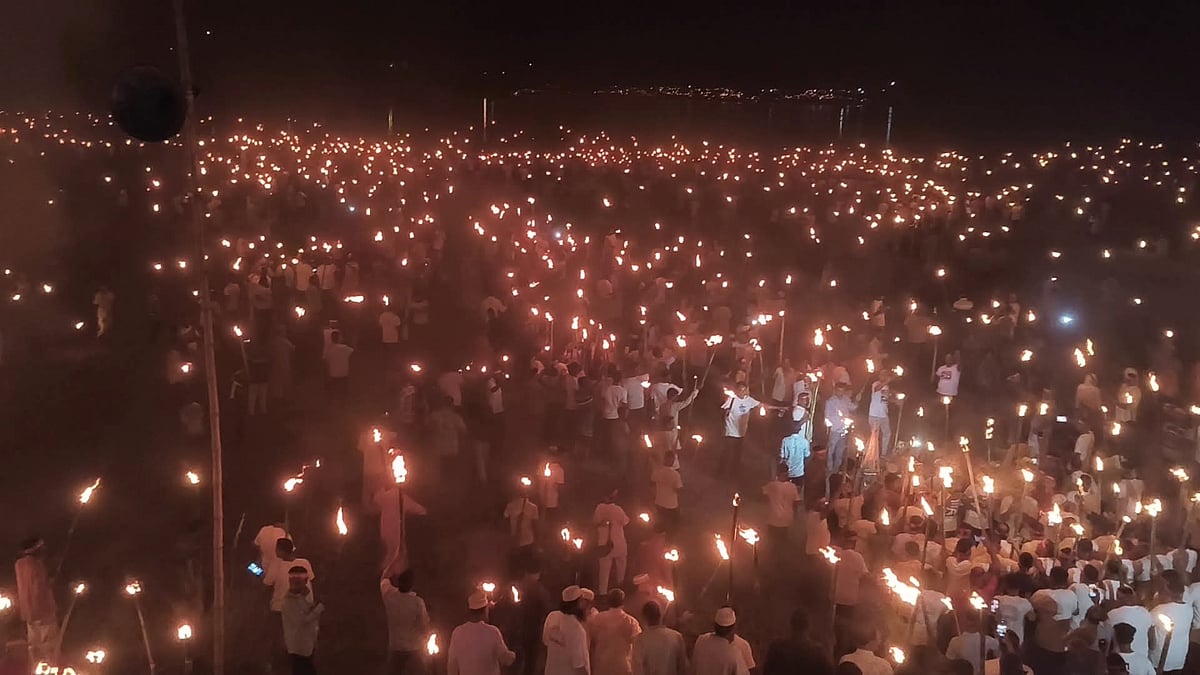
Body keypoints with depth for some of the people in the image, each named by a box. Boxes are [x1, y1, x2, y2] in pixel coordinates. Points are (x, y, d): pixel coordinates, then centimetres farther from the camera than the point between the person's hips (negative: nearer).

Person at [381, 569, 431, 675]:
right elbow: (425, 629, -12)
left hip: (395, 648, 3)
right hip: (414, 649, -3)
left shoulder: (389, 596, -13)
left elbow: (384, 580, 10)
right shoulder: (418, 602, -21)